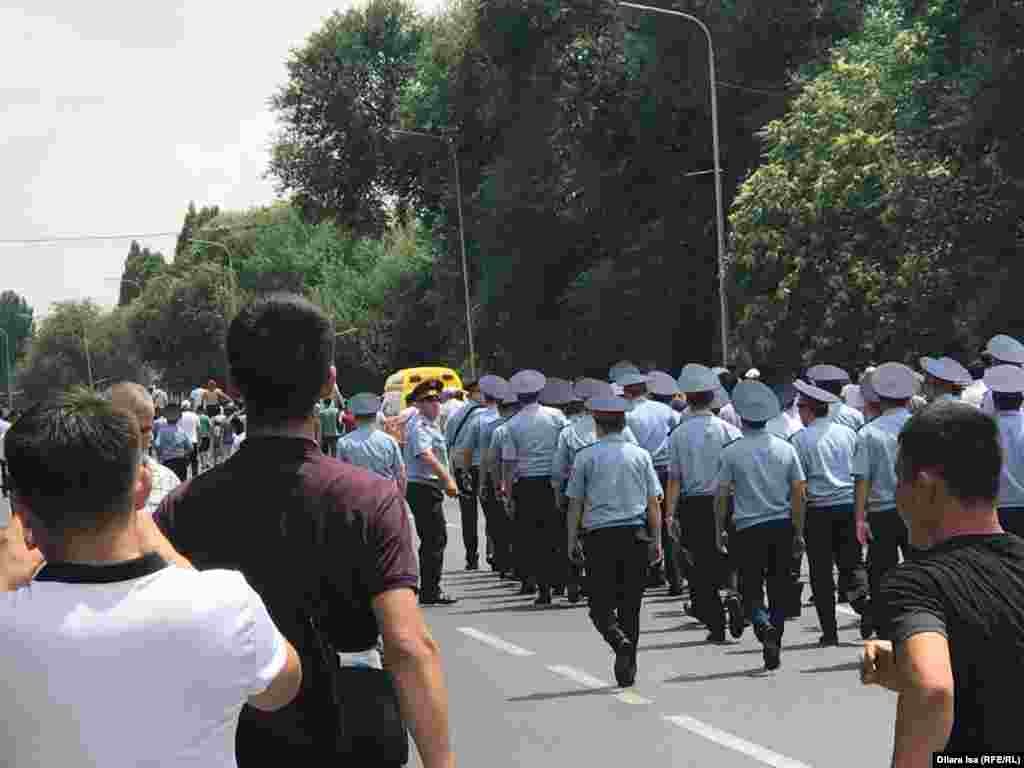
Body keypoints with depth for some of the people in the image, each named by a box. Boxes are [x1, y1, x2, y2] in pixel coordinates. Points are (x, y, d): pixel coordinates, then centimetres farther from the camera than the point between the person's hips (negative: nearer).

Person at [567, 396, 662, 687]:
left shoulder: (586, 457, 0)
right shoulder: (641, 455, 6)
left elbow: (575, 503, 1)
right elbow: (654, 502, 6)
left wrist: (571, 540, 10)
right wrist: (656, 540, 12)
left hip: (599, 536, -3)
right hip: (636, 535, 3)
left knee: (600, 604, 3)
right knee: (630, 604, 10)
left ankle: (621, 642, -25)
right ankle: (628, 667, 12)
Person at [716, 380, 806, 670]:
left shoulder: (731, 452, -6)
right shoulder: (786, 448, 2)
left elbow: (721, 496, -4)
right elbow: (799, 494, 3)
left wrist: (719, 532, 6)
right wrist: (799, 532, 9)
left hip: (748, 529, -3)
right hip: (782, 526, 3)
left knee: (751, 591, 5)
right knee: (779, 589, 13)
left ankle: (764, 627, -21)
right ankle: (774, 646, 16)